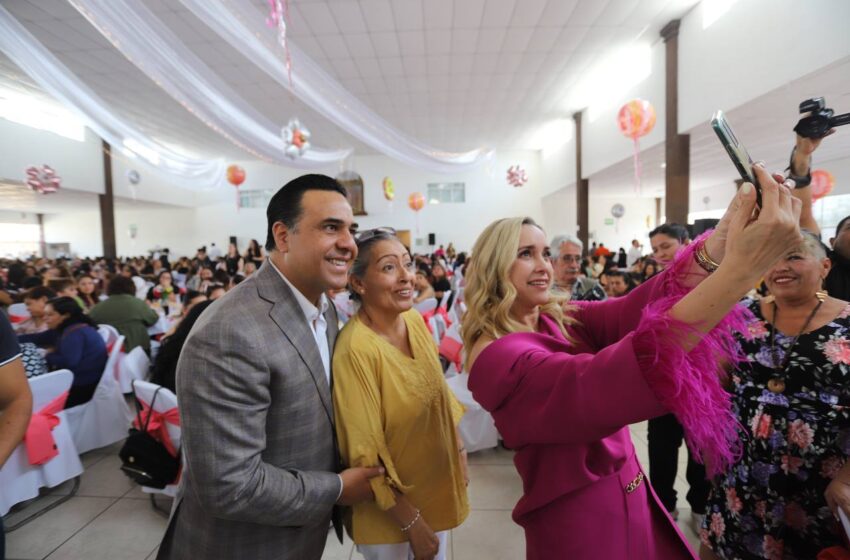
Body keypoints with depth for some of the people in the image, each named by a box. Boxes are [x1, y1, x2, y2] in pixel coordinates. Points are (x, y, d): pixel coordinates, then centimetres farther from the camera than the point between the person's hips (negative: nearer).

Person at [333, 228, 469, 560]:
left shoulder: (414, 320, -8)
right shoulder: (355, 349, -29)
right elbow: (367, 454, -22)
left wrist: (459, 448, 9)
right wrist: (411, 521, -15)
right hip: (391, 508, -6)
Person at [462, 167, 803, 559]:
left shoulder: (560, 320, -1)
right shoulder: (494, 356, -25)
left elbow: (630, 312, -18)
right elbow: (594, 387, -40)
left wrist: (716, 246, -36)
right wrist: (739, 269, -43)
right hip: (577, 519, -6)